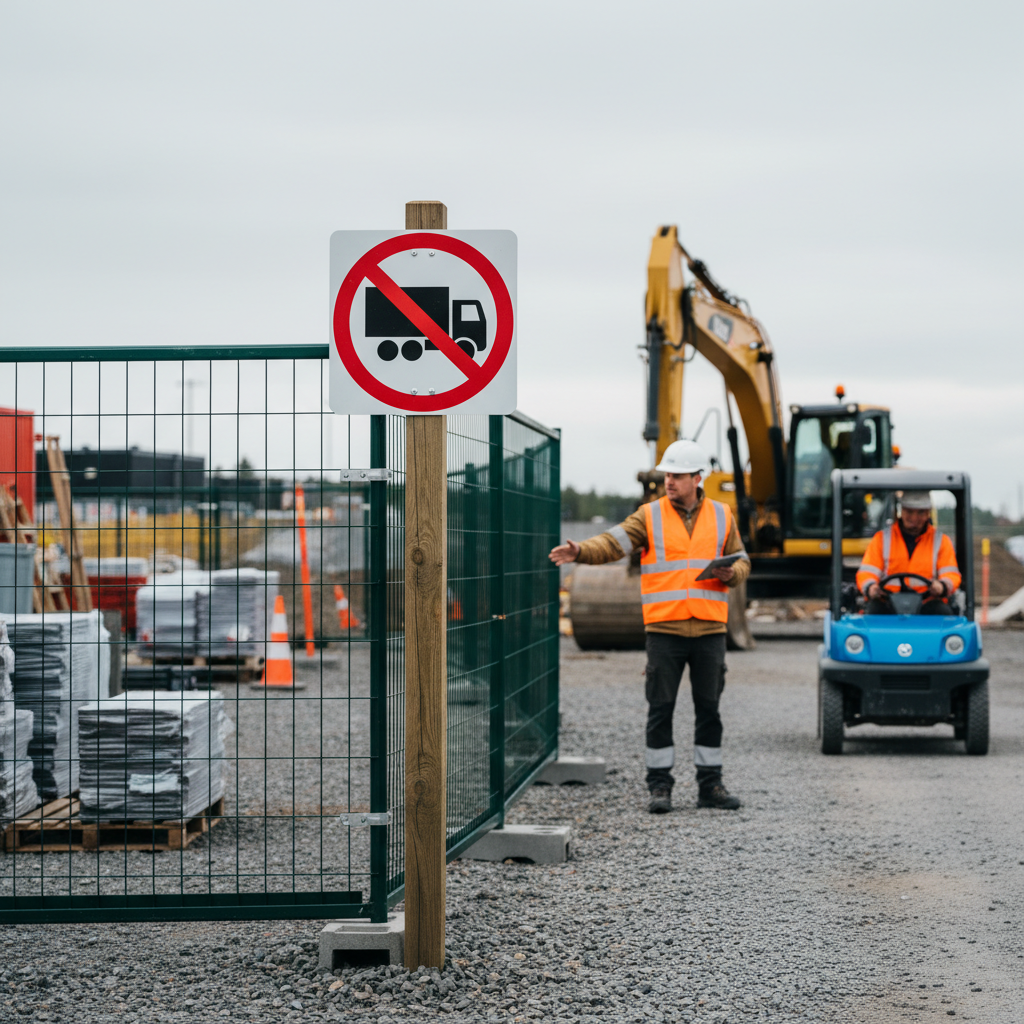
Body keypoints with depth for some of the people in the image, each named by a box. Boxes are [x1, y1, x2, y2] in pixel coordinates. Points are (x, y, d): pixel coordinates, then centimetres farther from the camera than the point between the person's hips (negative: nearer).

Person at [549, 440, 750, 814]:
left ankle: (710, 784, 15)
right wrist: (580, 551, -27)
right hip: (664, 628, -2)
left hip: (709, 629, 2)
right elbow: (613, 543, -9)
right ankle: (660, 785, 6)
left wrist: (731, 573, -8)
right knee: (660, 708, -1)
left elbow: (741, 560, 15)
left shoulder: (721, 516, 9)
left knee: (709, 708, 6)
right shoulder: (650, 516, 3)